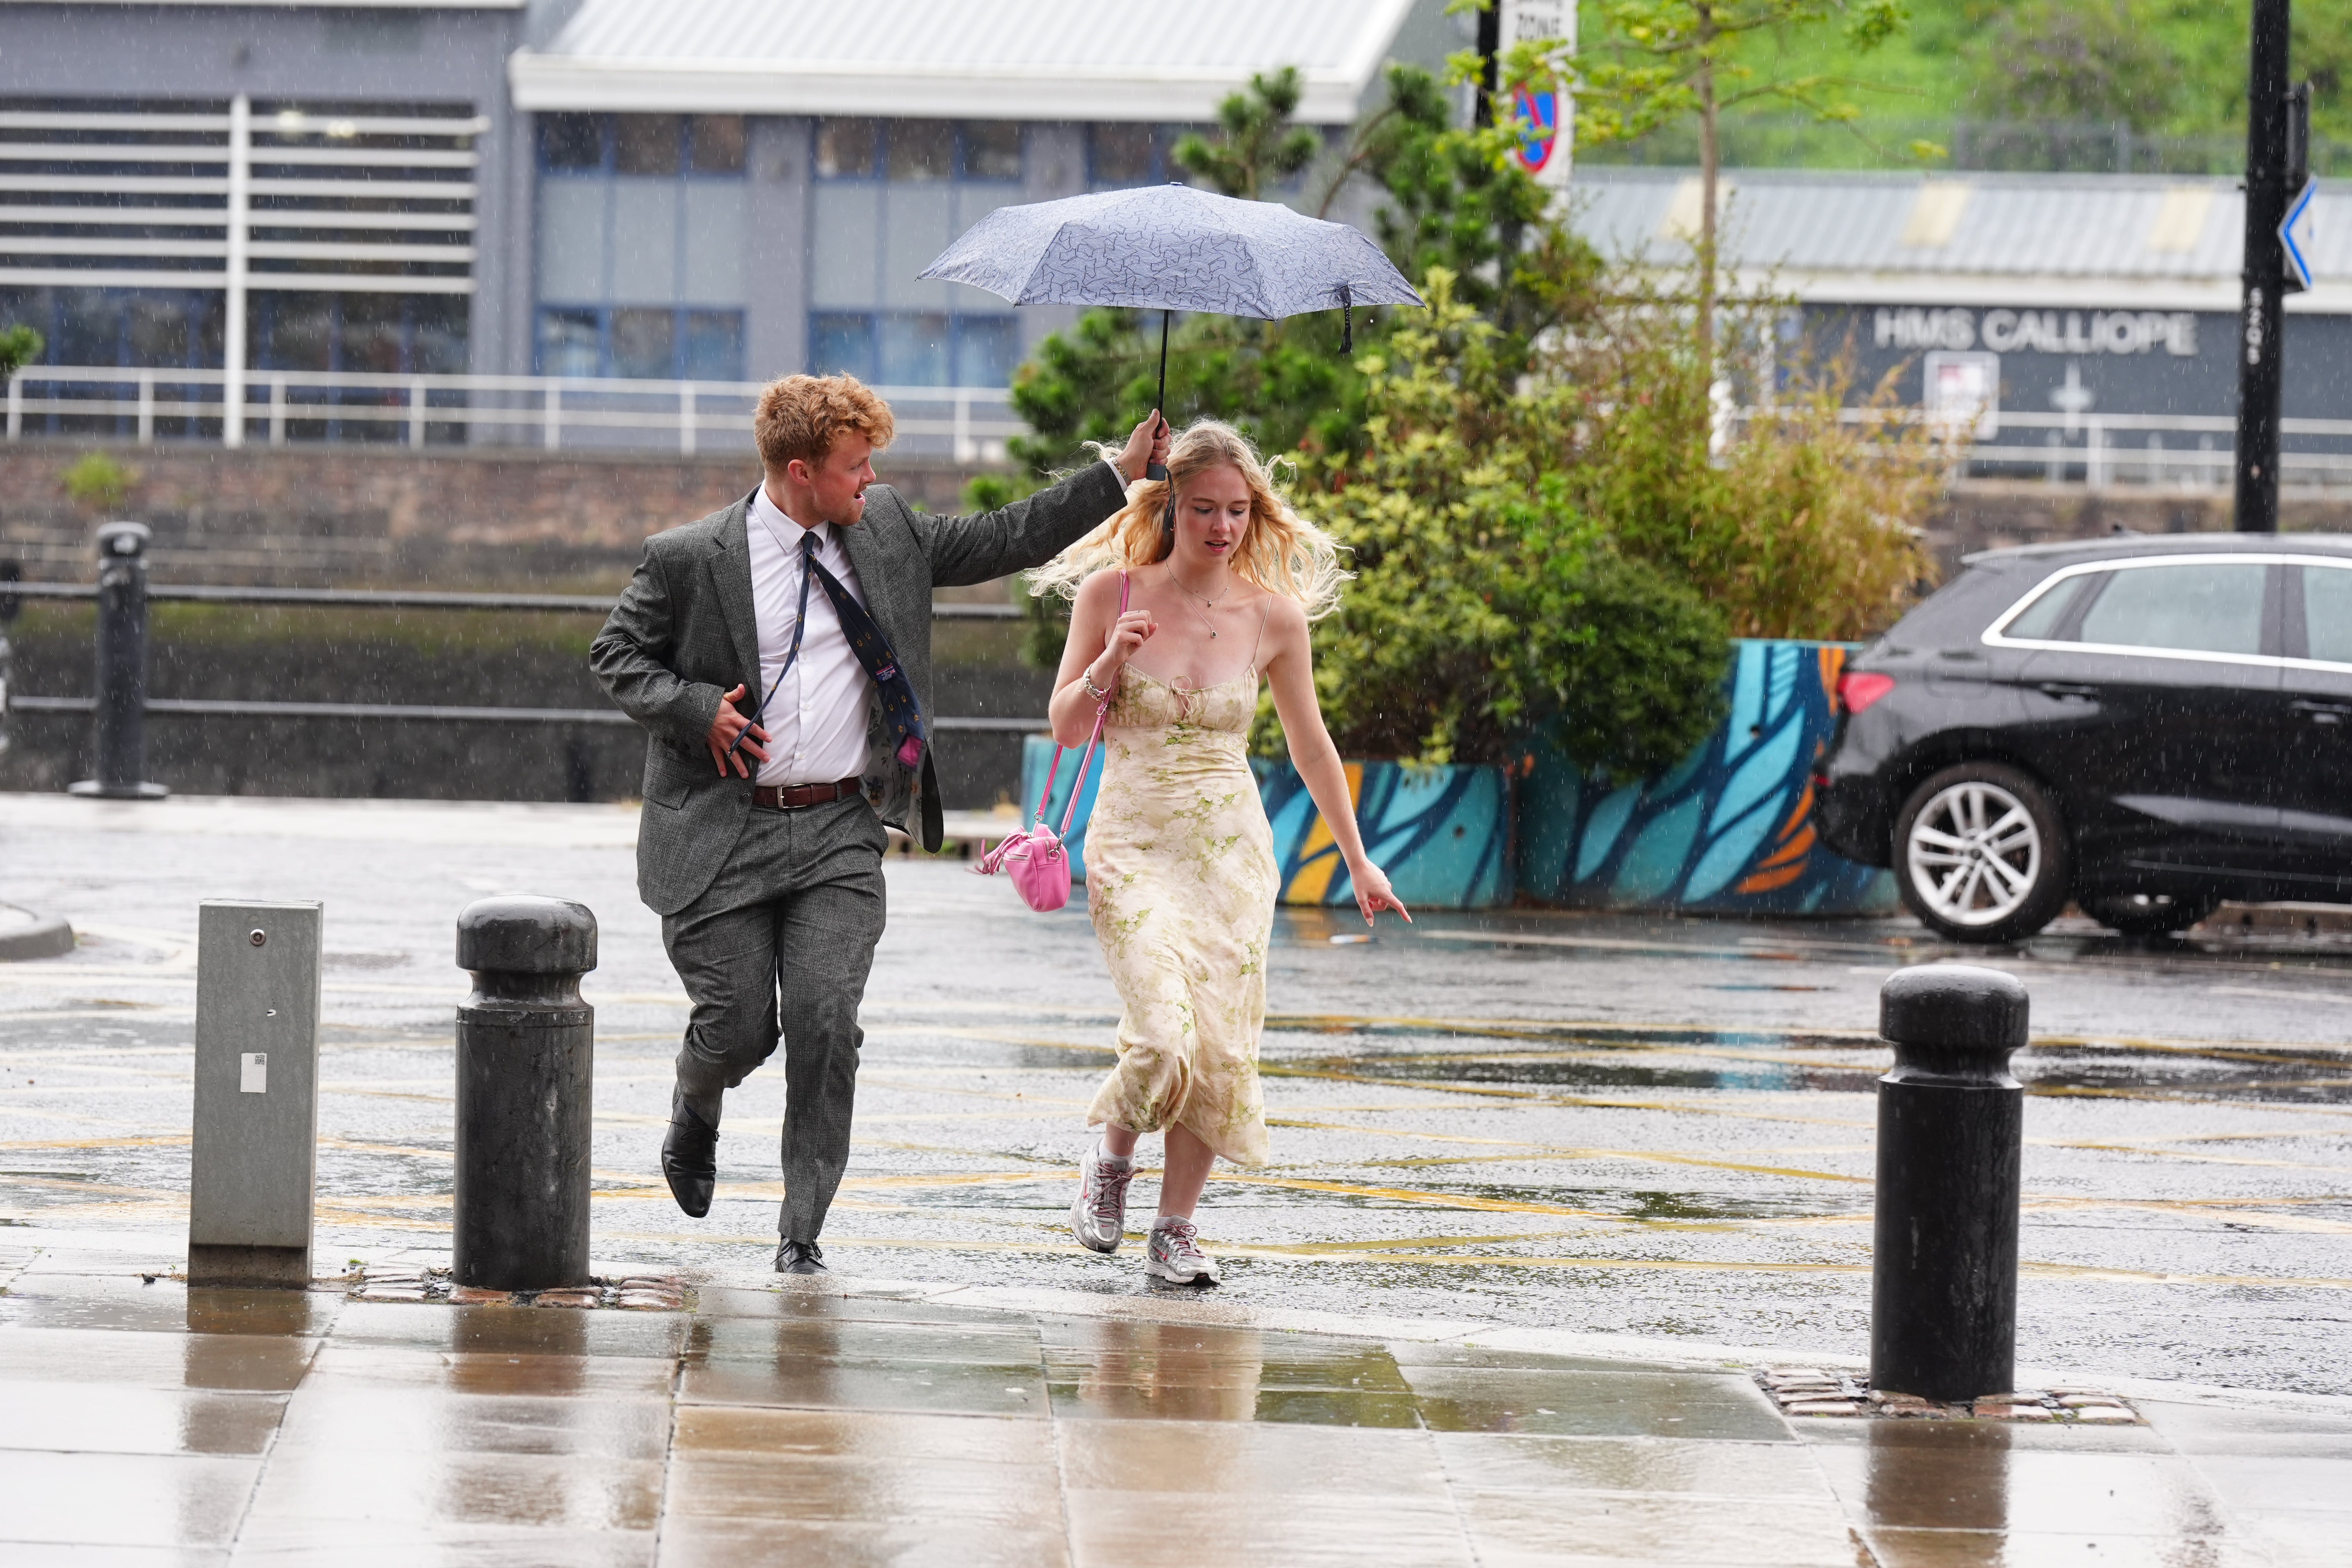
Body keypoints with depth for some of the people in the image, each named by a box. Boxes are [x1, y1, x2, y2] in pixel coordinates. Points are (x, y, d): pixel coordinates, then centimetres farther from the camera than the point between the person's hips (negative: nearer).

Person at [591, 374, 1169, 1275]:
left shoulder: (885, 531, 8)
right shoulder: (691, 559, -5)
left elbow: (999, 541, 15)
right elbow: (616, 654, 3)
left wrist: (1122, 474, 11)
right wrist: (697, 710, -13)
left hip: (839, 835, 3)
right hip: (722, 831, -3)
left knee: (826, 1024, -9)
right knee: (739, 1026, -2)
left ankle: (802, 1231, 0)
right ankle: (696, 1108, 36)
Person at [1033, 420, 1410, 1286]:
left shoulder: (1274, 614, 0)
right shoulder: (1114, 592, -4)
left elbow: (1310, 745, 11)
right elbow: (1066, 728, 3)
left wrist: (1357, 860, 15)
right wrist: (1107, 666, -17)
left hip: (1231, 847, 2)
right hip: (1133, 842, -2)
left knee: (1220, 1044, -3)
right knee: (1165, 1034, -19)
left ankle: (1176, 1227, 12)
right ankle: (1111, 1151, 13)